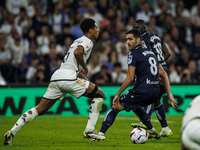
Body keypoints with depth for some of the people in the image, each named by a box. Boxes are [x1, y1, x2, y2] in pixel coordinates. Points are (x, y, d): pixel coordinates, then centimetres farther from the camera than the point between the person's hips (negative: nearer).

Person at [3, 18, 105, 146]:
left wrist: (80, 72, 19)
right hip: (68, 77, -8)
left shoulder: (78, 41, 28)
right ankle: (90, 130, 0)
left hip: (56, 77, 8)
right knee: (99, 95, 4)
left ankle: (12, 132, -4)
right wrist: (85, 68, -8)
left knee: (40, 109, 7)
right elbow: (77, 52, -21)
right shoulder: (88, 41, -1)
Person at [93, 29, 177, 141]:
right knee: (134, 106, 35)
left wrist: (118, 94, -6)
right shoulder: (151, 53, 19)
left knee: (116, 106, 3)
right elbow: (164, 74, 17)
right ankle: (152, 132, 34)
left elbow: (130, 78, -14)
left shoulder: (133, 55, -5)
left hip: (142, 92, -8)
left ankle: (101, 134, -6)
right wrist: (169, 94, 16)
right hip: (155, 93, 8)